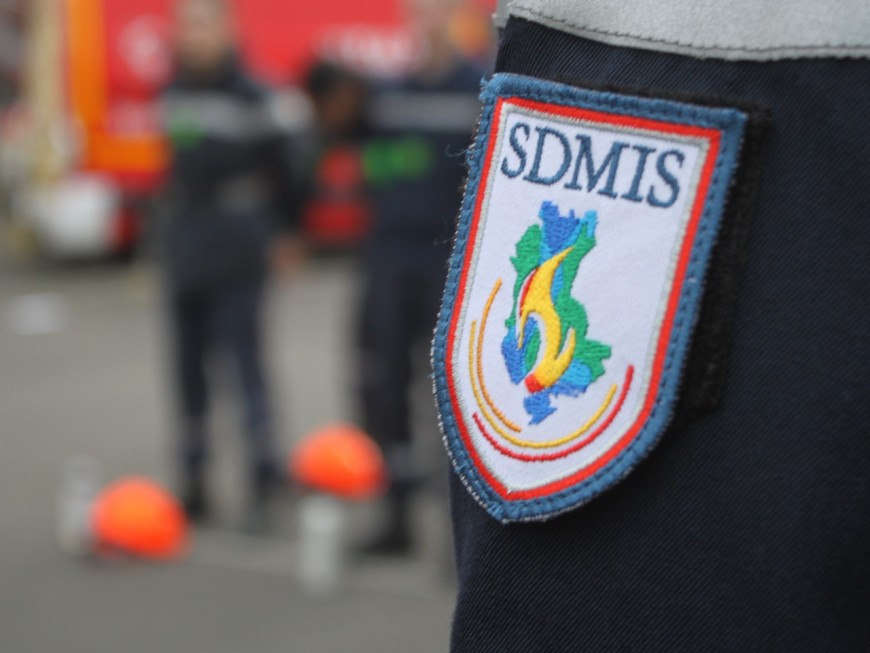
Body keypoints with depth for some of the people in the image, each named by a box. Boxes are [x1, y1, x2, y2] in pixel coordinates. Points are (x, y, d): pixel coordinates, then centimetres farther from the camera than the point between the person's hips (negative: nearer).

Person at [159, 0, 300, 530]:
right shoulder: (176, 92, 12)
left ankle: (264, 484, -5)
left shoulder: (248, 95, -7)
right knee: (189, 367, 10)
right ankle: (195, 484, 18)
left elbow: (278, 164, -3)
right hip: (186, 249, 7)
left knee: (245, 363, -9)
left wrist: (283, 232, 0)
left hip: (236, 253, -7)